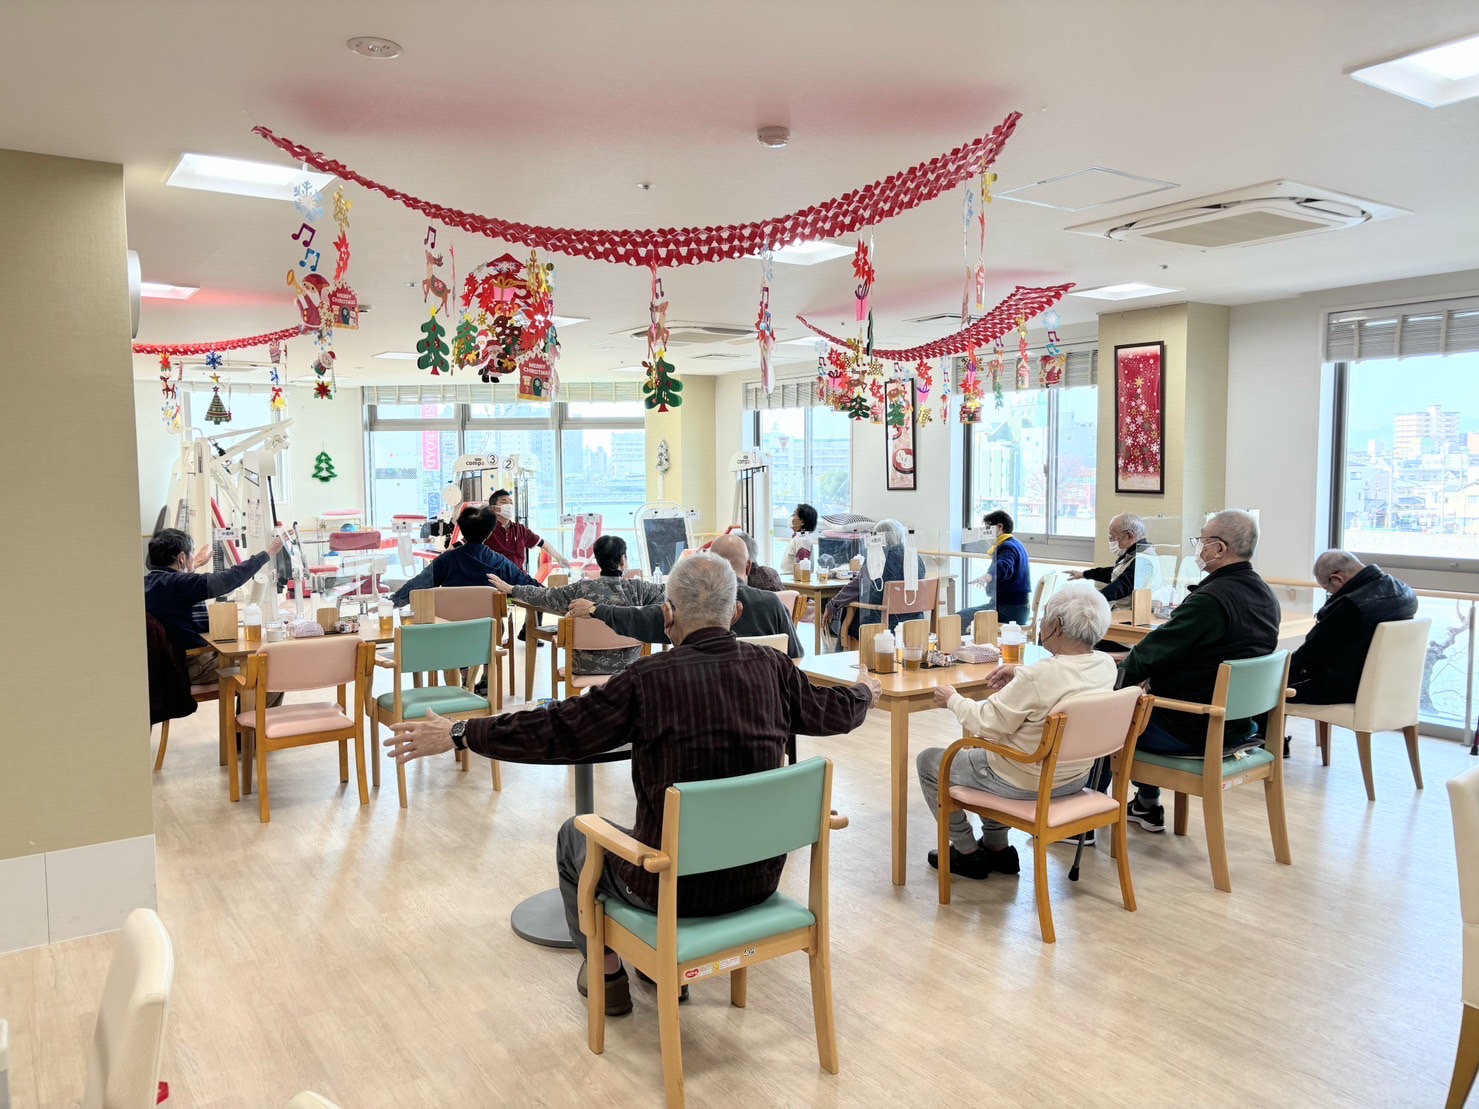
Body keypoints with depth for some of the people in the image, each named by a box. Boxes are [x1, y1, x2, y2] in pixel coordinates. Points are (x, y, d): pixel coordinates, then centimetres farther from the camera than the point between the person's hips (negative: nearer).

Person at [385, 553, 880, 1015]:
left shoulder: (649, 679, -21)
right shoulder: (771, 667, -8)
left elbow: (553, 730, -15)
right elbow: (836, 711, 10)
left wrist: (458, 734, -3)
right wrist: (864, 692, 33)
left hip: (676, 885, -5)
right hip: (758, 877, 5)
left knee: (574, 836, 23)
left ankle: (607, 972, 36)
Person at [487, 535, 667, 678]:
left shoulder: (580, 589, -12)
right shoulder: (637, 587, -14)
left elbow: (544, 596, 0)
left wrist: (510, 589, 15)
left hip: (587, 666, 0)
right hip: (627, 665, 0)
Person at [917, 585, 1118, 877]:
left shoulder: (1037, 677, -32)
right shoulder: (1106, 665, -9)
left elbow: (986, 724, -21)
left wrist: (952, 699, -5)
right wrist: (1021, 673, 5)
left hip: (1027, 784, -8)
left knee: (928, 762, 12)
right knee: (981, 751, 33)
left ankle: (968, 852, 22)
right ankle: (996, 848, 34)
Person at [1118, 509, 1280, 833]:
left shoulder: (1210, 600, -26)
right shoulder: (1266, 596, 4)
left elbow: (1152, 653, -20)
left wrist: (1115, 676, -3)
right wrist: (1152, 675, 10)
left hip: (1192, 733, -9)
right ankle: (1148, 806, 36)